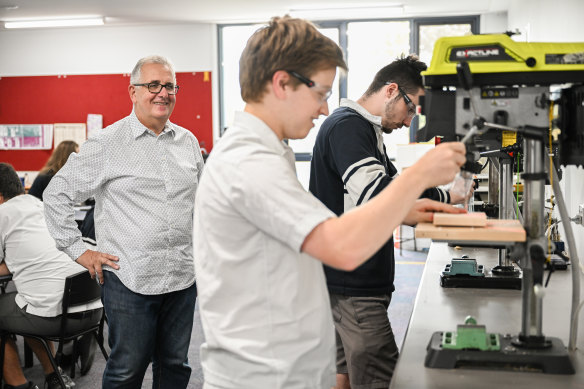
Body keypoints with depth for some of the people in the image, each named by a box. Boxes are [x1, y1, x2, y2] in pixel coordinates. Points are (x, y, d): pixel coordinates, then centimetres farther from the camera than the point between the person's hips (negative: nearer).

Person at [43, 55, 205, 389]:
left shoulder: (188, 141, 10)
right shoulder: (107, 143, -5)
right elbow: (57, 194, -1)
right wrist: (78, 250, -4)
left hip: (183, 277, 5)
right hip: (130, 279, -4)